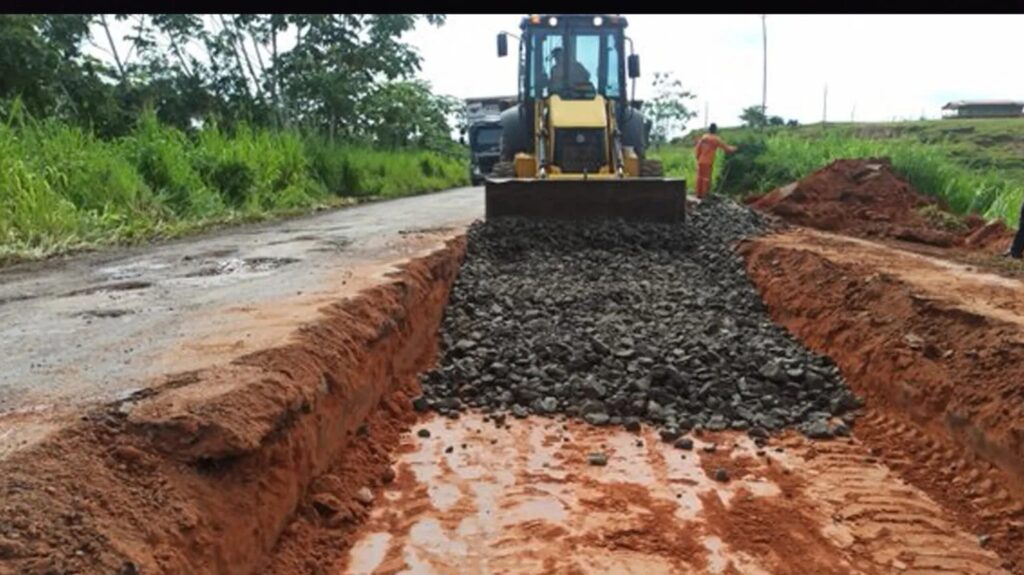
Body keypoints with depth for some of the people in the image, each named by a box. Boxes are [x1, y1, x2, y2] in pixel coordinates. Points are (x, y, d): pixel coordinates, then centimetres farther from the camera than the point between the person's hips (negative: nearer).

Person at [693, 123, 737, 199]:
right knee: (706, 178, -1)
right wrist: (732, 149, 21)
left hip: (701, 161, 5)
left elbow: (697, 148, 6)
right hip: (708, 162, -5)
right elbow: (725, 147, 3)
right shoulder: (716, 139, -6)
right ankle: (704, 195, -1)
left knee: (700, 177, 10)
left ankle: (699, 194, 14)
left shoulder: (703, 137, 7)